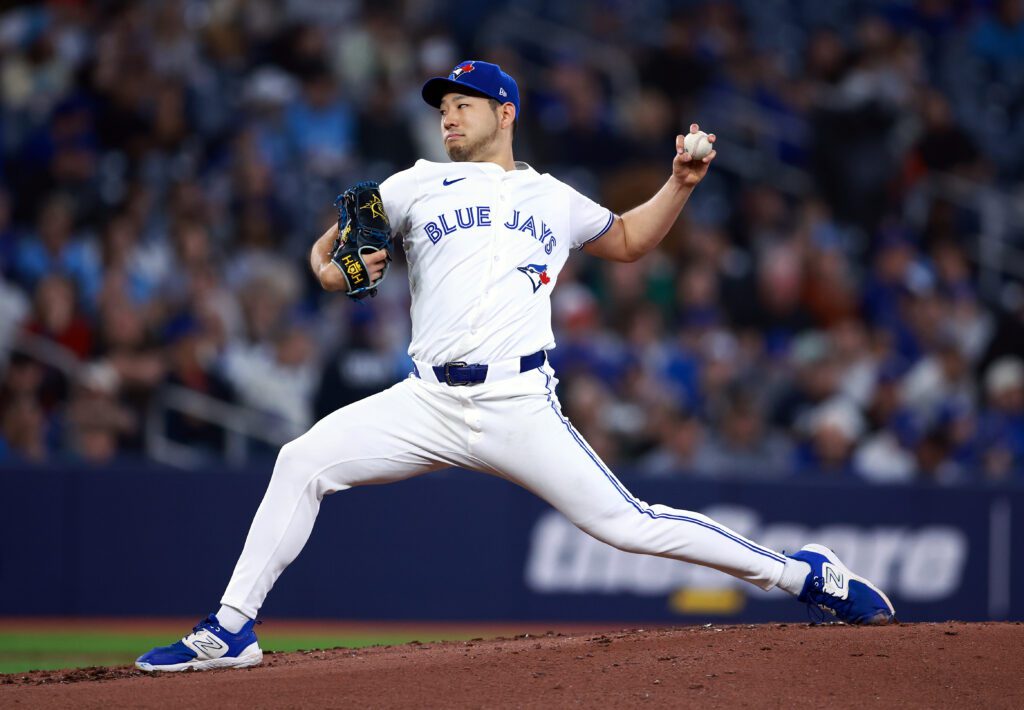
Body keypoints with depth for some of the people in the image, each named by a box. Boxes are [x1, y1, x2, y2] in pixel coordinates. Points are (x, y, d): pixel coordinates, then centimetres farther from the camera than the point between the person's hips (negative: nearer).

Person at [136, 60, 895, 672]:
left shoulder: (554, 198, 17)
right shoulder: (419, 186, 15)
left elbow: (628, 241, 32)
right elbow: (327, 249, 13)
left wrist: (680, 184, 17)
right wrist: (334, 270, -11)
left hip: (520, 406, -1)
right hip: (429, 401, 1)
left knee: (628, 525, -10)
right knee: (303, 461, -17)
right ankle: (232, 631, -10)